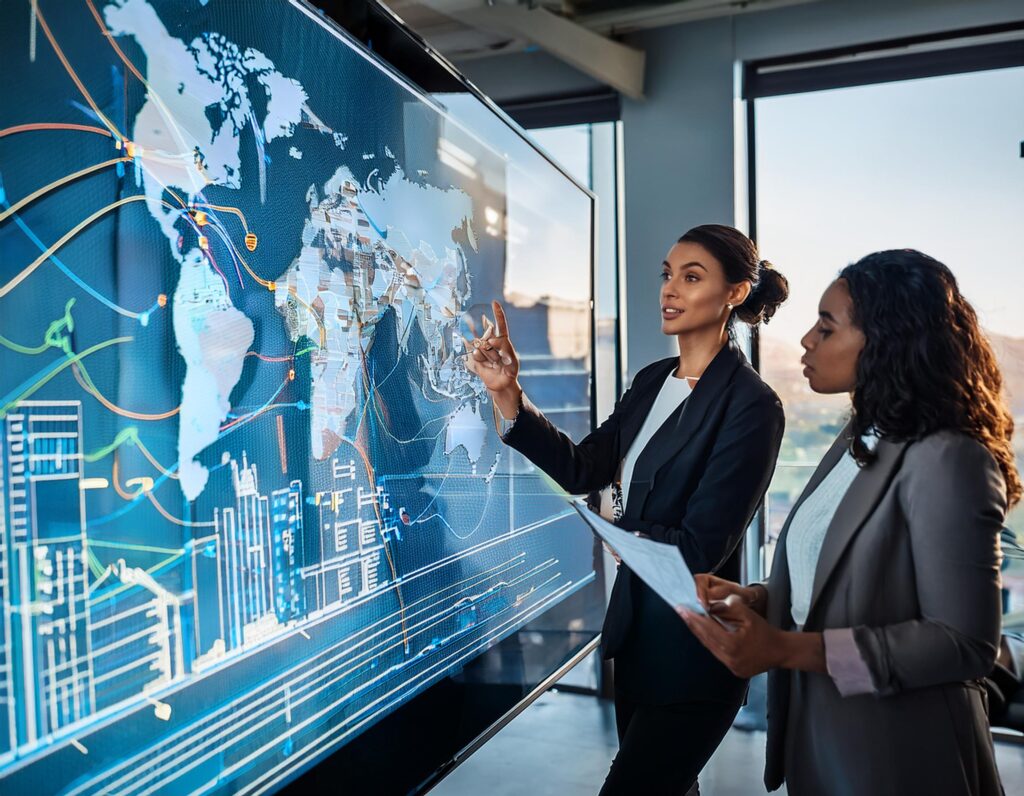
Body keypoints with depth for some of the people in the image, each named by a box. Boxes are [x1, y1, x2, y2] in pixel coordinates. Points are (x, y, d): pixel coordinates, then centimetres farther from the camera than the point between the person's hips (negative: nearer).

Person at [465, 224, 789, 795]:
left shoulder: (752, 405, -19)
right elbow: (582, 470, -2)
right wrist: (508, 395, -13)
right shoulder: (652, 381, 4)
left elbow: (700, 549, -22)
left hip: (691, 652, -7)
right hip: (635, 626, 7)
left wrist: (618, 525, -7)